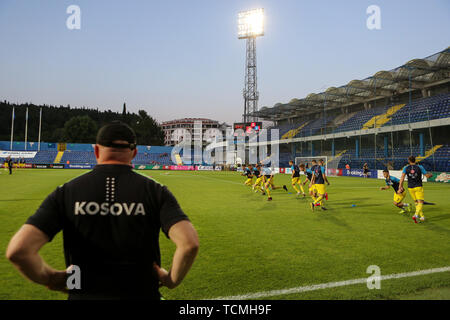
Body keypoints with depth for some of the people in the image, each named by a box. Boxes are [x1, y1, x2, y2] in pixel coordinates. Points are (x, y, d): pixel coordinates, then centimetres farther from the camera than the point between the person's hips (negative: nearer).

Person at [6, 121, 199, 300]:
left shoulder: (66, 192, -6)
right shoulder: (154, 191, -8)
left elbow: (17, 250, -15)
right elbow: (190, 244, -21)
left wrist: (50, 279, 2)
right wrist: (172, 280, -4)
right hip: (142, 294, 0)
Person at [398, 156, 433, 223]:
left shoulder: (406, 168, -1)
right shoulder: (420, 167, -4)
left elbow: (402, 177, -11)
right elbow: (427, 175, 1)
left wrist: (400, 187, -11)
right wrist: (430, 174, 25)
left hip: (410, 188, 3)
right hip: (418, 187, -3)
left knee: (416, 202, 17)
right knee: (420, 202, -4)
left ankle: (422, 216, 20)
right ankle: (416, 215, -26)